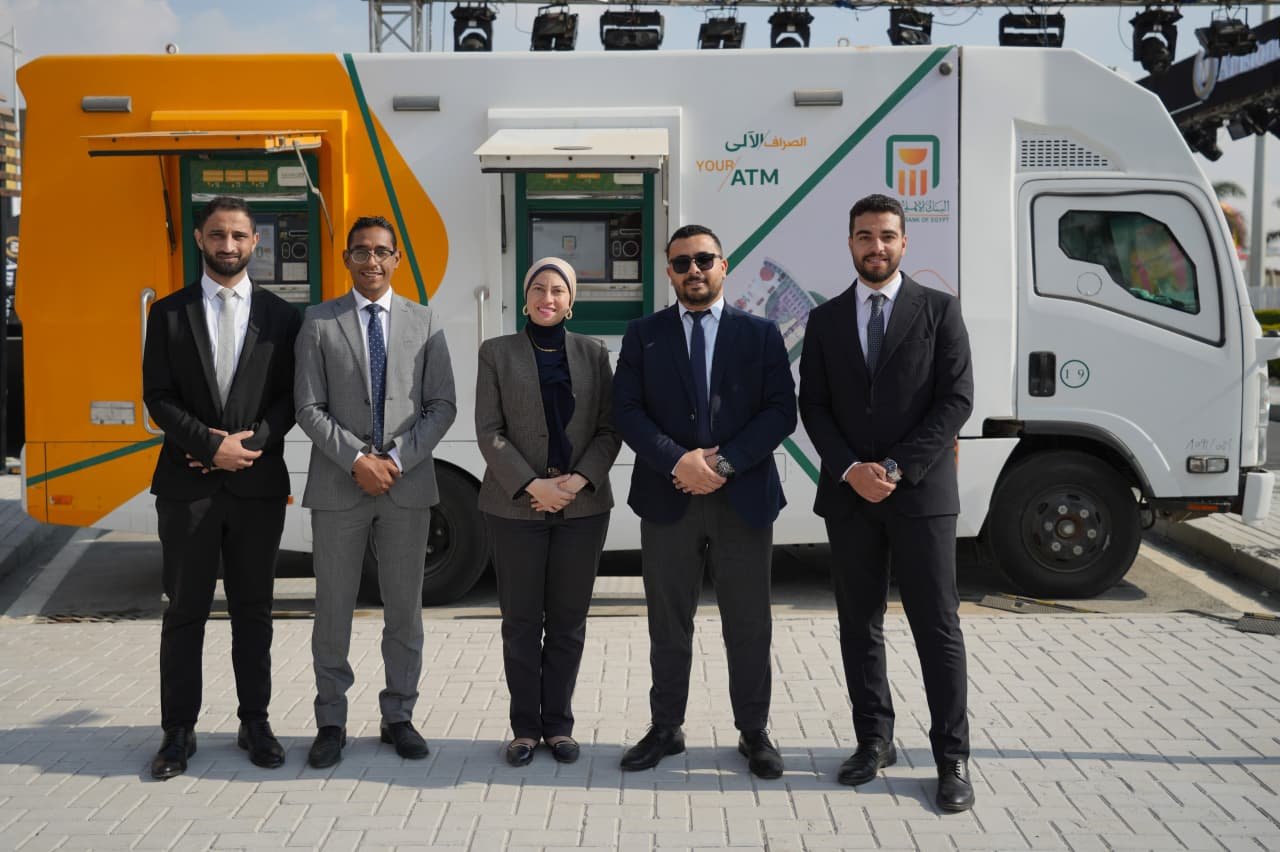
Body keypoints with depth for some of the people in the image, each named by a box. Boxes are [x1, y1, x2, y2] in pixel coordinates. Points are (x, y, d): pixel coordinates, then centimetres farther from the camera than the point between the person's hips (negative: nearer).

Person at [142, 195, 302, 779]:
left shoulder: (280, 316, 6)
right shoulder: (169, 313, 5)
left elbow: (289, 399, 2)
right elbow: (158, 397, 0)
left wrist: (250, 444, -13)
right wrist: (211, 446, -12)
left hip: (258, 483, 1)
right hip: (187, 485, 0)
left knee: (253, 609, 9)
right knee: (185, 610, 6)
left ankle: (254, 722, 21)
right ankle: (179, 731, 15)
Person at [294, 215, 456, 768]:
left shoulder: (424, 323, 7)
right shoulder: (319, 322, 3)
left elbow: (442, 406, 2)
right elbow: (309, 408, -2)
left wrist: (397, 460, -10)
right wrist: (356, 461, -13)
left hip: (408, 485, 1)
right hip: (338, 487, -1)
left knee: (404, 609, 8)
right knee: (333, 609, 6)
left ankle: (398, 716, 22)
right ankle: (331, 722, 18)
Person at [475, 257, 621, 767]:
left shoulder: (592, 353, 8)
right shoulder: (497, 353, 4)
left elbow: (609, 429, 4)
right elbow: (489, 431, -2)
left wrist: (580, 480, -12)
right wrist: (532, 485, -13)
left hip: (583, 507, 1)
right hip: (516, 508, -1)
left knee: (568, 621, 7)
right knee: (521, 622, 4)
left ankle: (558, 724, 19)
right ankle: (525, 727, 16)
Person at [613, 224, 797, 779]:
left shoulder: (760, 334, 5)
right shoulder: (643, 335, 7)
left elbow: (781, 411, -2)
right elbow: (626, 411, -1)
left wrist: (725, 463, -14)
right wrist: (677, 461, -15)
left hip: (743, 498, 0)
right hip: (667, 499, 1)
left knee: (749, 625, 6)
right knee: (668, 624, 10)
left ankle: (753, 733, 21)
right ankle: (666, 729, 24)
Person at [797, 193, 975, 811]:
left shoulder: (939, 310, 2)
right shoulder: (825, 320, 10)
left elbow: (956, 400, -5)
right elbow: (812, 407, 6)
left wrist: (897, 469, -13)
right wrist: (851, 470, -10)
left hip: (922, 492, -3)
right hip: (848, 495, 3)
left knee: (938, 627, 0)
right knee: (859, 625, 10)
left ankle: (952, 758, 8)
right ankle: (874, 741, 22)